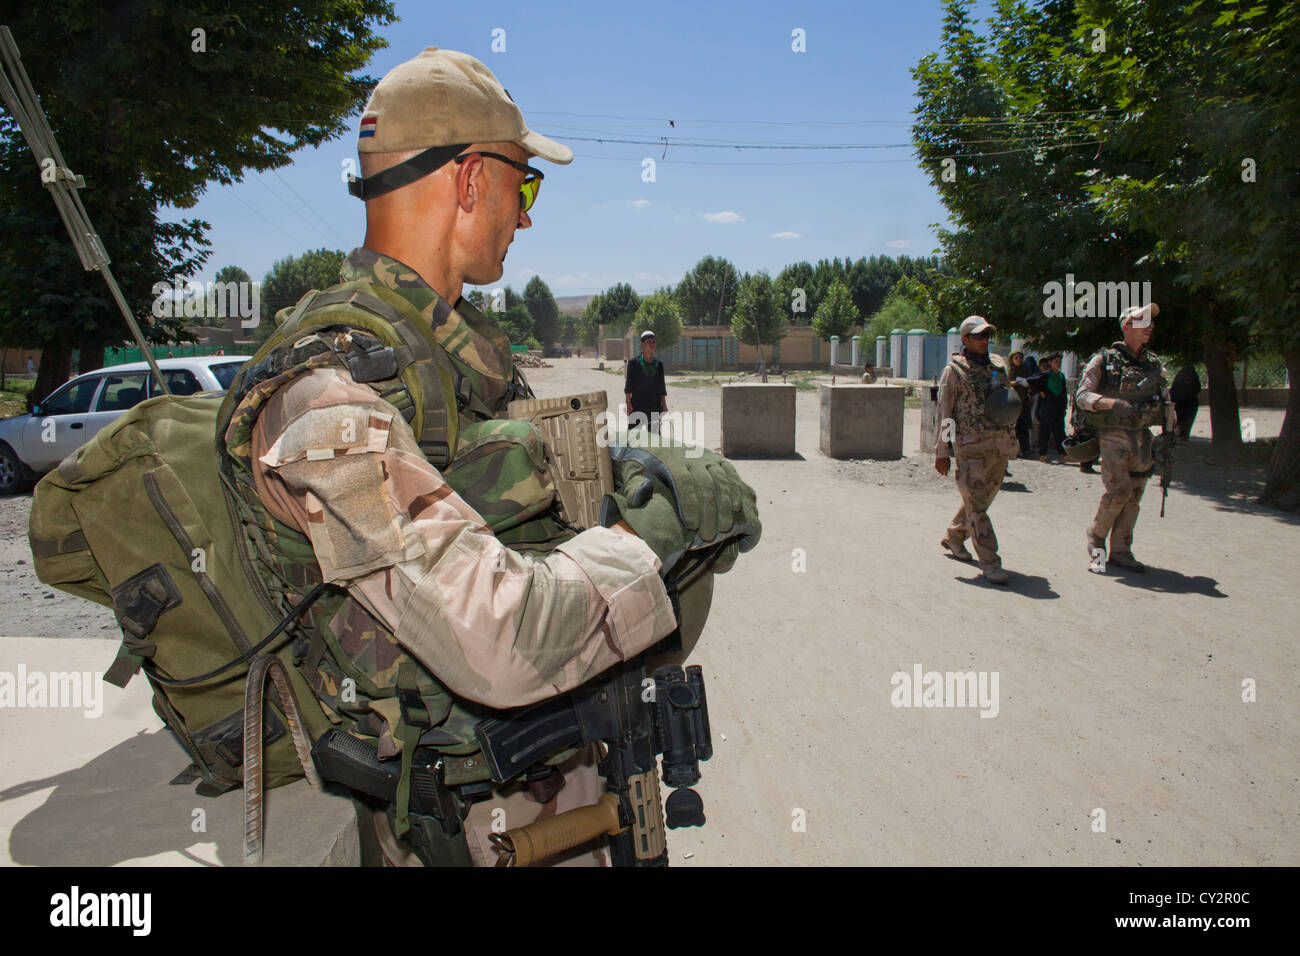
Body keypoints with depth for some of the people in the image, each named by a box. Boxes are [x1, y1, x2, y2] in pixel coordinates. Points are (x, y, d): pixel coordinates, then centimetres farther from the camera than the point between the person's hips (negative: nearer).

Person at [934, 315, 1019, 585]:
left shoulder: (998, 365, 14)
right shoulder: (954, 370, -2)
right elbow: (944, 413, -2)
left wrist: (1011, 440, 14)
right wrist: (941, 452, -5)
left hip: (1000, 444, 6)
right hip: (971, 446, -6)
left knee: (981, 498, 14)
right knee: (976, 505, -7)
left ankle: (954, 537, 36)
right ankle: (990, 563, -3)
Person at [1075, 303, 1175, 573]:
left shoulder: (1154, 363, 13)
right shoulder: (1104, 360, -4)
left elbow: (1166, 400, 20)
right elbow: (1082, 395, -11)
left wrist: (1170, 432, 11)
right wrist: (1115, 403, -26)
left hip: (1142, 438, 5)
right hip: (1113, 436, -5)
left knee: (1133, 496, 6)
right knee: (1118, 491, -15)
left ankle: (1121, 551, 15)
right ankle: (1095, 539, 7)